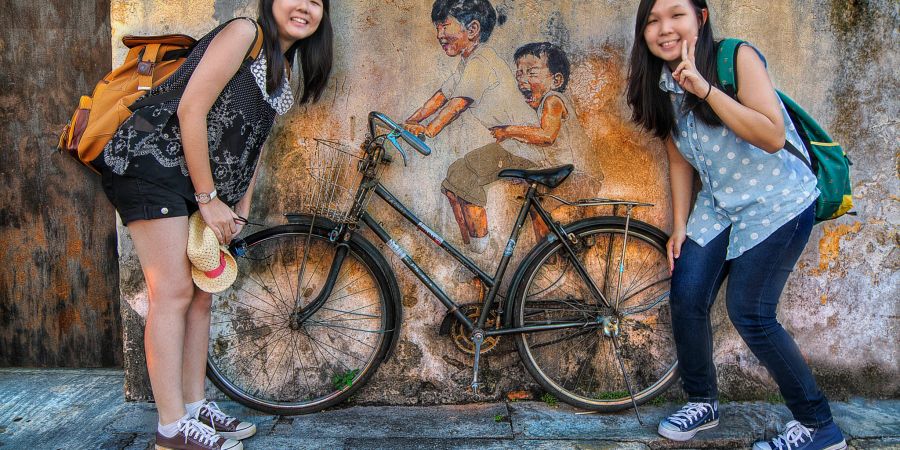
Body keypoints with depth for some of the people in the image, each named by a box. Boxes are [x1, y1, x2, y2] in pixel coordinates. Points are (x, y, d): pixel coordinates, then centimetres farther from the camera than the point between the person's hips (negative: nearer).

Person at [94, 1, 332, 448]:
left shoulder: (283, 71, 15)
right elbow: (191, 110, -18)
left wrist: (240, 210, 8)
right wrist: (208, 199, -16)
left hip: (205, 184, 9)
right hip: (153, 162, -9)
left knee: (201, 294, 8)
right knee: (174, 292, -10)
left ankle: (195, 406, 19)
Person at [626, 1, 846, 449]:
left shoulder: (738, 57, -16)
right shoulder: (659, 86, 0)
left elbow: (773, 137, -26)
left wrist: (704, 88, -32)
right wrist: (679, 226, 5)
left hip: (776, 202, -6)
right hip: (718, 205, 6)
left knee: (749, 313, -9)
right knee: (686, 298, -2)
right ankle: (701, 402, 21)